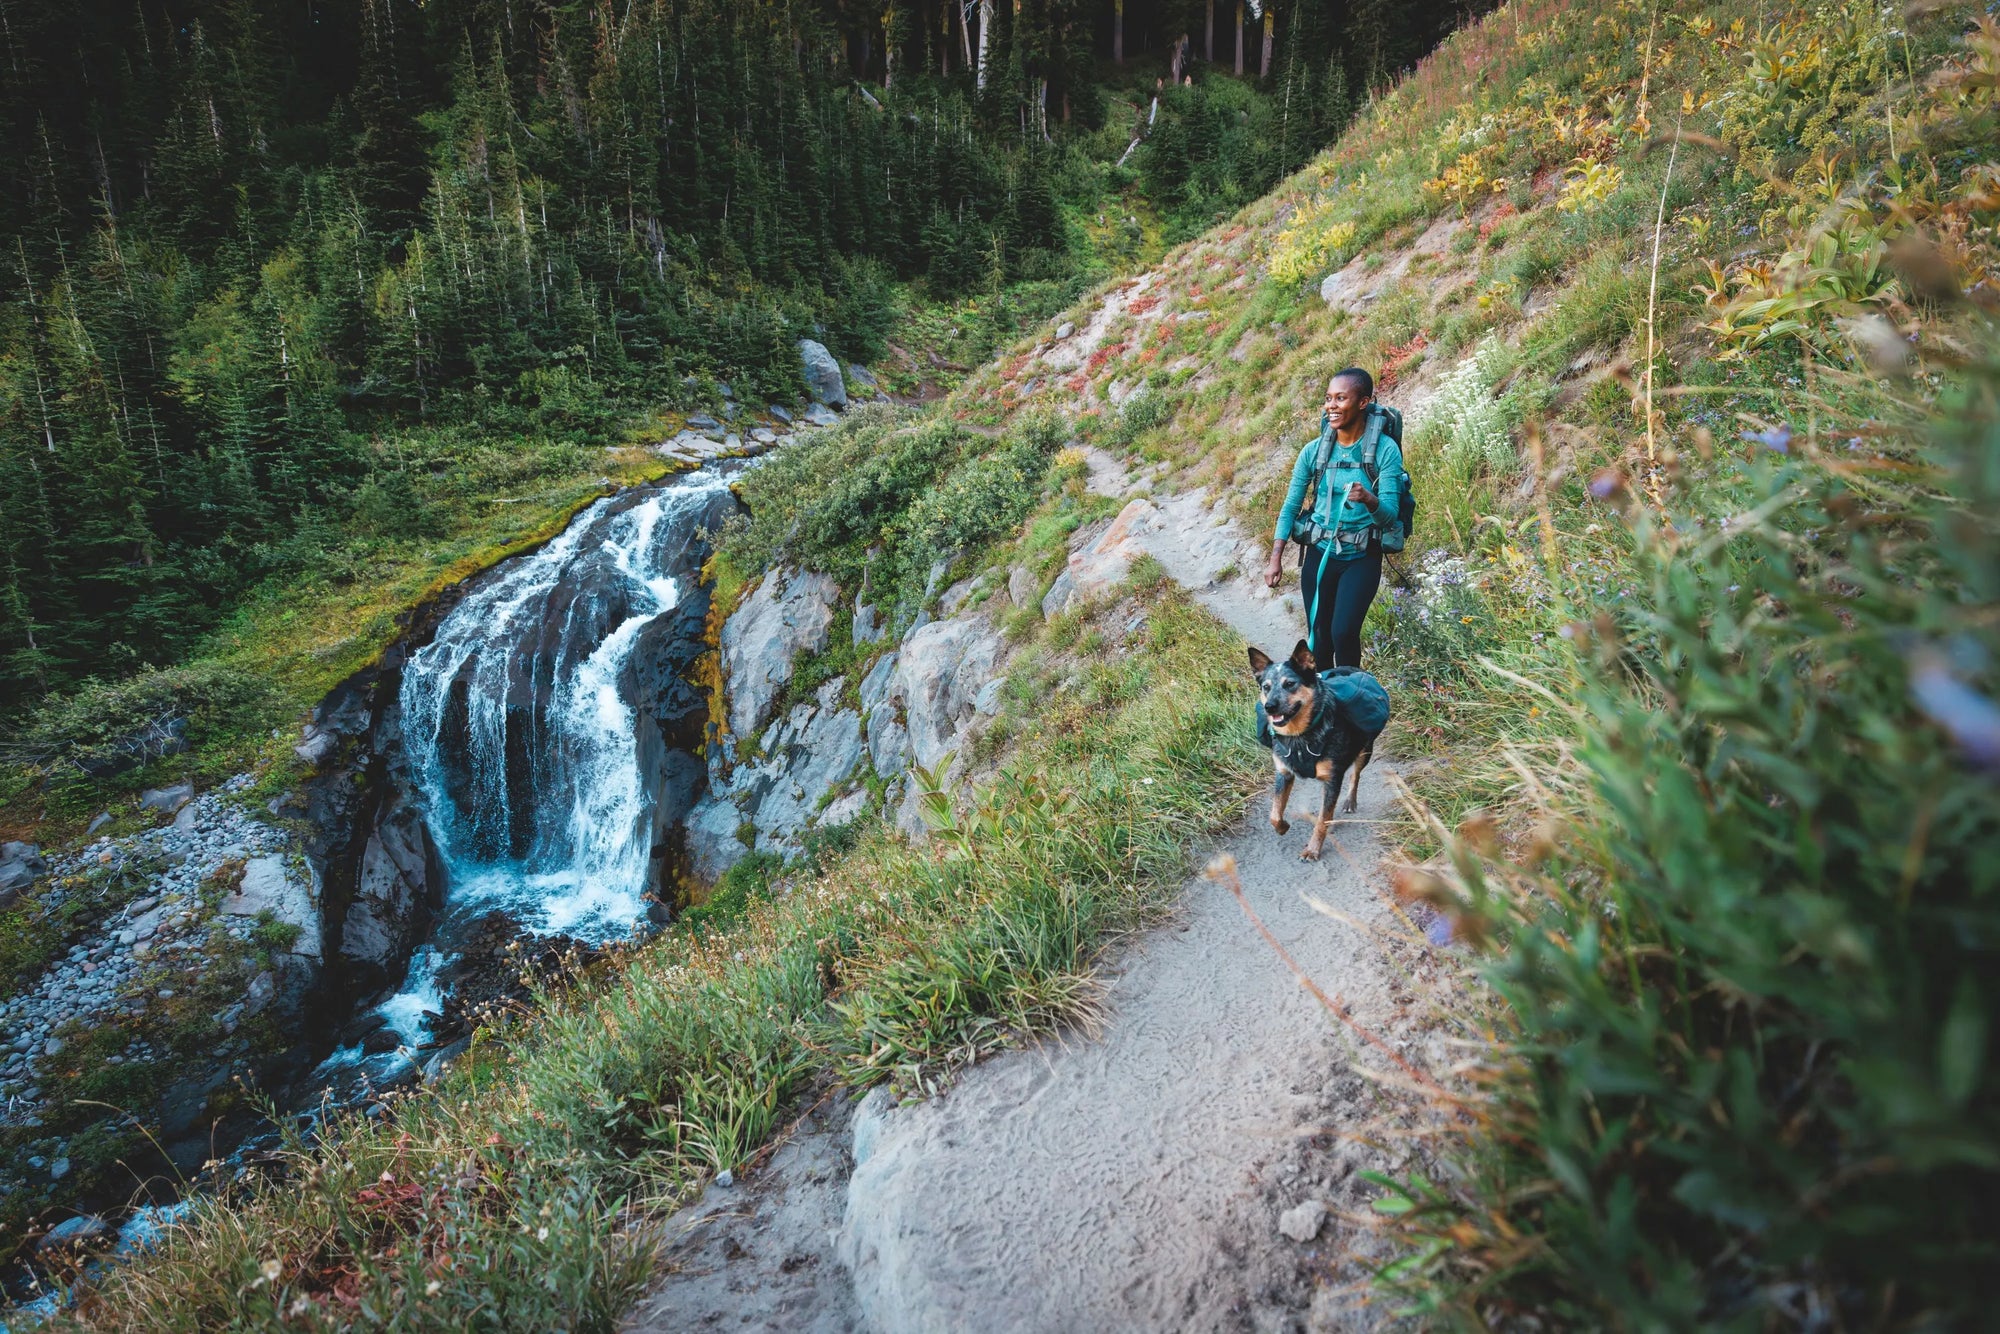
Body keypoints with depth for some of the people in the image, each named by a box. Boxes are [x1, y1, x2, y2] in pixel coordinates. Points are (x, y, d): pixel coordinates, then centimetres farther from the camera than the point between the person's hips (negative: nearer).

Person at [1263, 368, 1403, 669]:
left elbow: (1390, 514, -15)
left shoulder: (1385, 449, -10)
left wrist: (1369, 499, -38)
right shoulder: (1314, 450, -2)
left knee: (1344, 632, -19)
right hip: (1319, 555, 3)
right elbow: (1290, 506, 3)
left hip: (1361, 559, -3)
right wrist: (1276, 559, -4)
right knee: (1318, 639, 6)